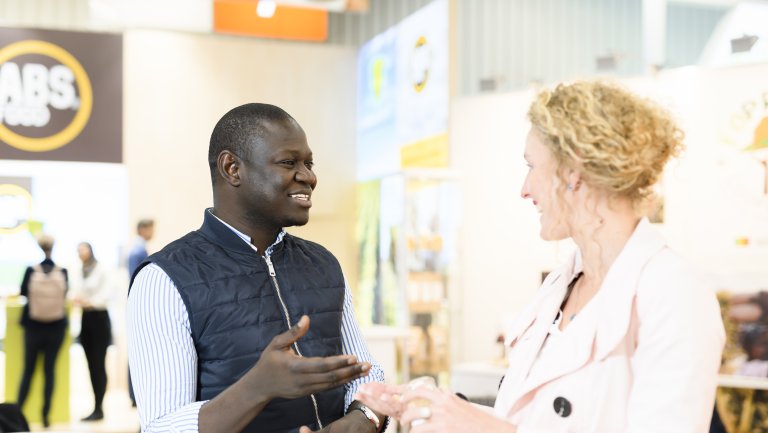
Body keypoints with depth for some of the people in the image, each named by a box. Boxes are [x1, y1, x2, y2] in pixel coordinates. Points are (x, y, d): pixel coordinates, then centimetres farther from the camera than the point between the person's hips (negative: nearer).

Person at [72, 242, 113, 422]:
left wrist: (91, 302, -25)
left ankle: (99, 408, -4)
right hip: (86, 318, 7)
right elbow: (80, 292, 12)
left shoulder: (101, 269, -9)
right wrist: (76, 298, -10)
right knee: (91, 364, 7)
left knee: (98, 364, -6)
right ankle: (97, 408, 12)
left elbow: (107, 295, -14)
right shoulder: (82, 271, 10)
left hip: (99, 317, -7)